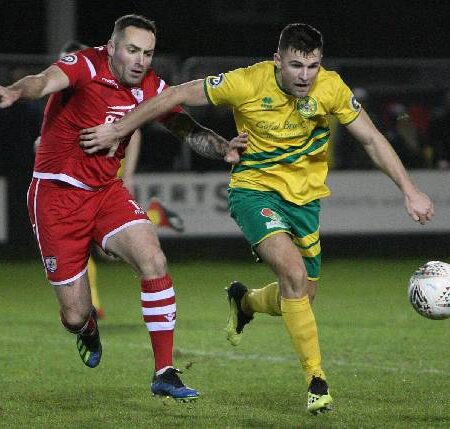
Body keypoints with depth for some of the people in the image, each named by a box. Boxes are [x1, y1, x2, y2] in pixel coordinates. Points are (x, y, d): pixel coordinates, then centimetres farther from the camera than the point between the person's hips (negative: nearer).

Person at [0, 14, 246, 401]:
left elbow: (188, 130, 3)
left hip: (107, 192, 4)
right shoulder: (86, 66, -17)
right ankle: (87, 327, 39)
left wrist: (223, 148, -18)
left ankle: (165, 372, -11)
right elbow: (46, 81, -37)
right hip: (56, 195, -4)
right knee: (75, 316, -3)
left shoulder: (150, 87, -1)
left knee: (153, 261, -21)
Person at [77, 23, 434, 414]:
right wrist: (118, 130, -6)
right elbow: (177, 95, -11)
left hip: (305, 198, 4)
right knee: (294, 273, -27)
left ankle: (244, 301, 44)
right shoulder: (247, 83, -21)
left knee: (299, 300, 9)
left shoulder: (331, 88, -14)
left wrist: (410, 190, -10)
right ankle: (316, 380, -18)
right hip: (254, 190, -4)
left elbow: (372, 139, -4)